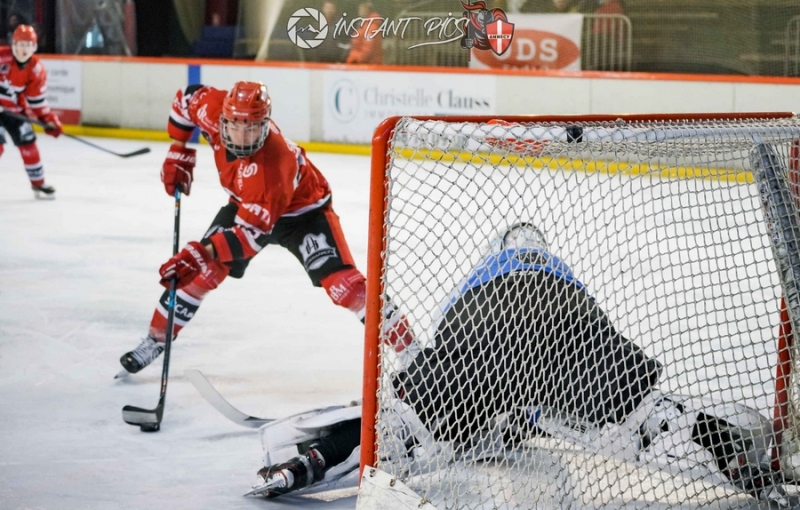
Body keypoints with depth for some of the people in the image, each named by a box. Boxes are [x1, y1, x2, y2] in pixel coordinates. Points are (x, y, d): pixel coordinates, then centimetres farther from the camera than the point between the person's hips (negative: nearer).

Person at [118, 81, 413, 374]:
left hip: (303, 208, -6)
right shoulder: (214, 110, -27)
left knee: (340, 281, -22)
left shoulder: (271, 164, -42)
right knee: (201, 271, -5)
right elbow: (187, 98, -4)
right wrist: (179, 155, -4)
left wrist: (203, 253, -50)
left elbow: (251, 230, -41)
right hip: (246, 204, 6)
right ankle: (155, 341, 12)